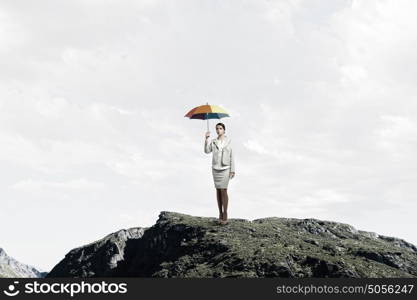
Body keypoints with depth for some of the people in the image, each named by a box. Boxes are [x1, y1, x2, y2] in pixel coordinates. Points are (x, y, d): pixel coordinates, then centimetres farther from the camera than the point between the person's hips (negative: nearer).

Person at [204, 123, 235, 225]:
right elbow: (207, 151, -10)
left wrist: (232, 170, -3)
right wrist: (206, 139, -18)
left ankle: (225, 214, 0)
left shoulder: (229, 141, 0)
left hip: (225, 169, -2)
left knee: (223, 190, -7)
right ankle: (220, 213, 12)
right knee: (218, 190, 5)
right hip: (215, 169, 2)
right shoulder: (213, 142, 5)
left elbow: (231, 156, 1)